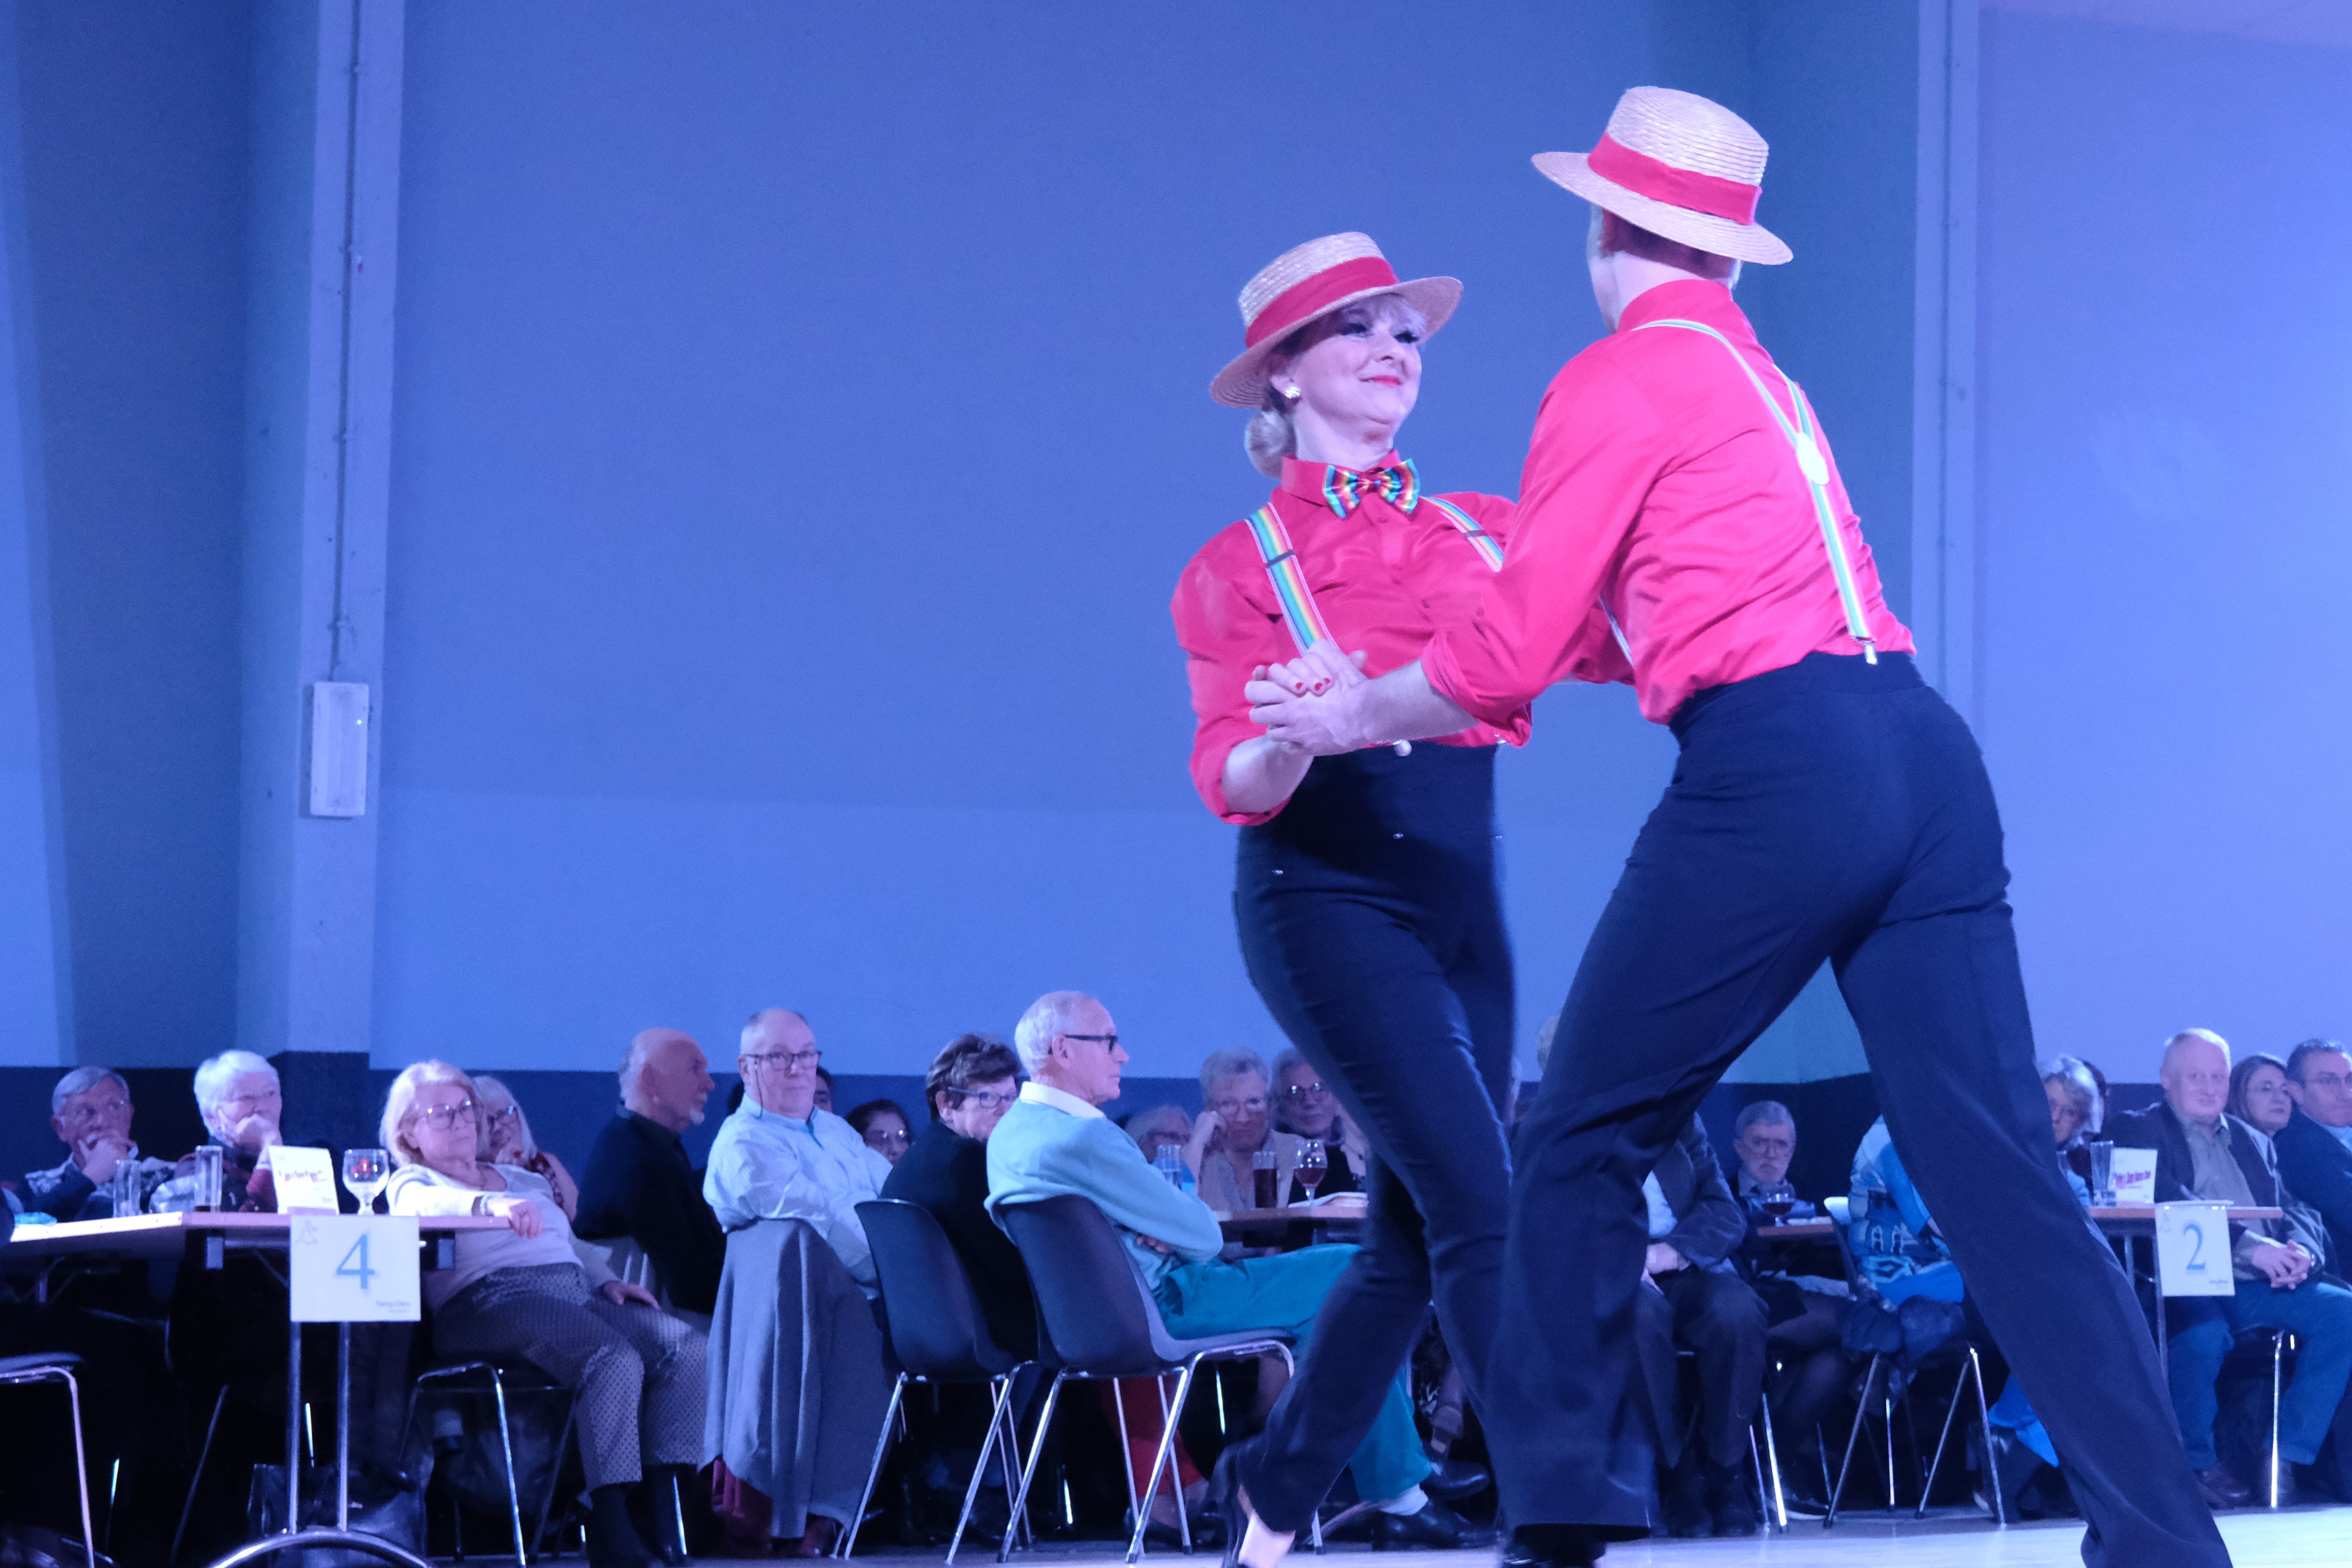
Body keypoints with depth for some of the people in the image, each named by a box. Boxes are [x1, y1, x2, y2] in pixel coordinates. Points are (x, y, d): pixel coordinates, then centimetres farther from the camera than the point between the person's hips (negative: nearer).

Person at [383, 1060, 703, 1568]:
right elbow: (429, 1203, -13)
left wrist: (606, 1281, 12)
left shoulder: (525, 1180, 33)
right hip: (496, 1296, -7)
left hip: (577, 1292, 7)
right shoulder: (410, 1183, 11)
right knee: (615, 1359, -34)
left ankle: (666, 1506, -29)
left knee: (686, 1348, -19)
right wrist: (490, 1204, -33)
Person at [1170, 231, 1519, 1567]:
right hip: (1329, 893, -5)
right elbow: (1234, 783, -7)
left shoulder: (1485, 532, 13)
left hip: (1462, 892, 5)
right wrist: (1300, 732, -29)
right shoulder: (1244, 564, 2)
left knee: (1416, 1233, 8)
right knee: (1479, 1206, -16)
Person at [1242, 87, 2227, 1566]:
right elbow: (1601, 631, 34)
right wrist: (1384, 679, 41)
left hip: (1773, 776, -8)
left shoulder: (1620, 381, 0)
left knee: (1586, 1142, 7)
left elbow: (1507, 660, -1)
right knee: (1999, 1167, 2)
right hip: (1924, 760, 8)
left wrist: (1358, 717, 18)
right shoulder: (1760, 379, 26)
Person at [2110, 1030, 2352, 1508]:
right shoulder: (2138, 1130, 7)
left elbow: (2287, 1215, 18)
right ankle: (2200, 1464, -14)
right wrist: (2249, 1247, -22)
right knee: (2204, 1331, -38)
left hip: (2258, 1287, 6)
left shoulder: (2252, 1143, 26)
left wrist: (2300, 1252, -9)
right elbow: (2168, 1202, -10)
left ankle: (2287, 1457, -13)